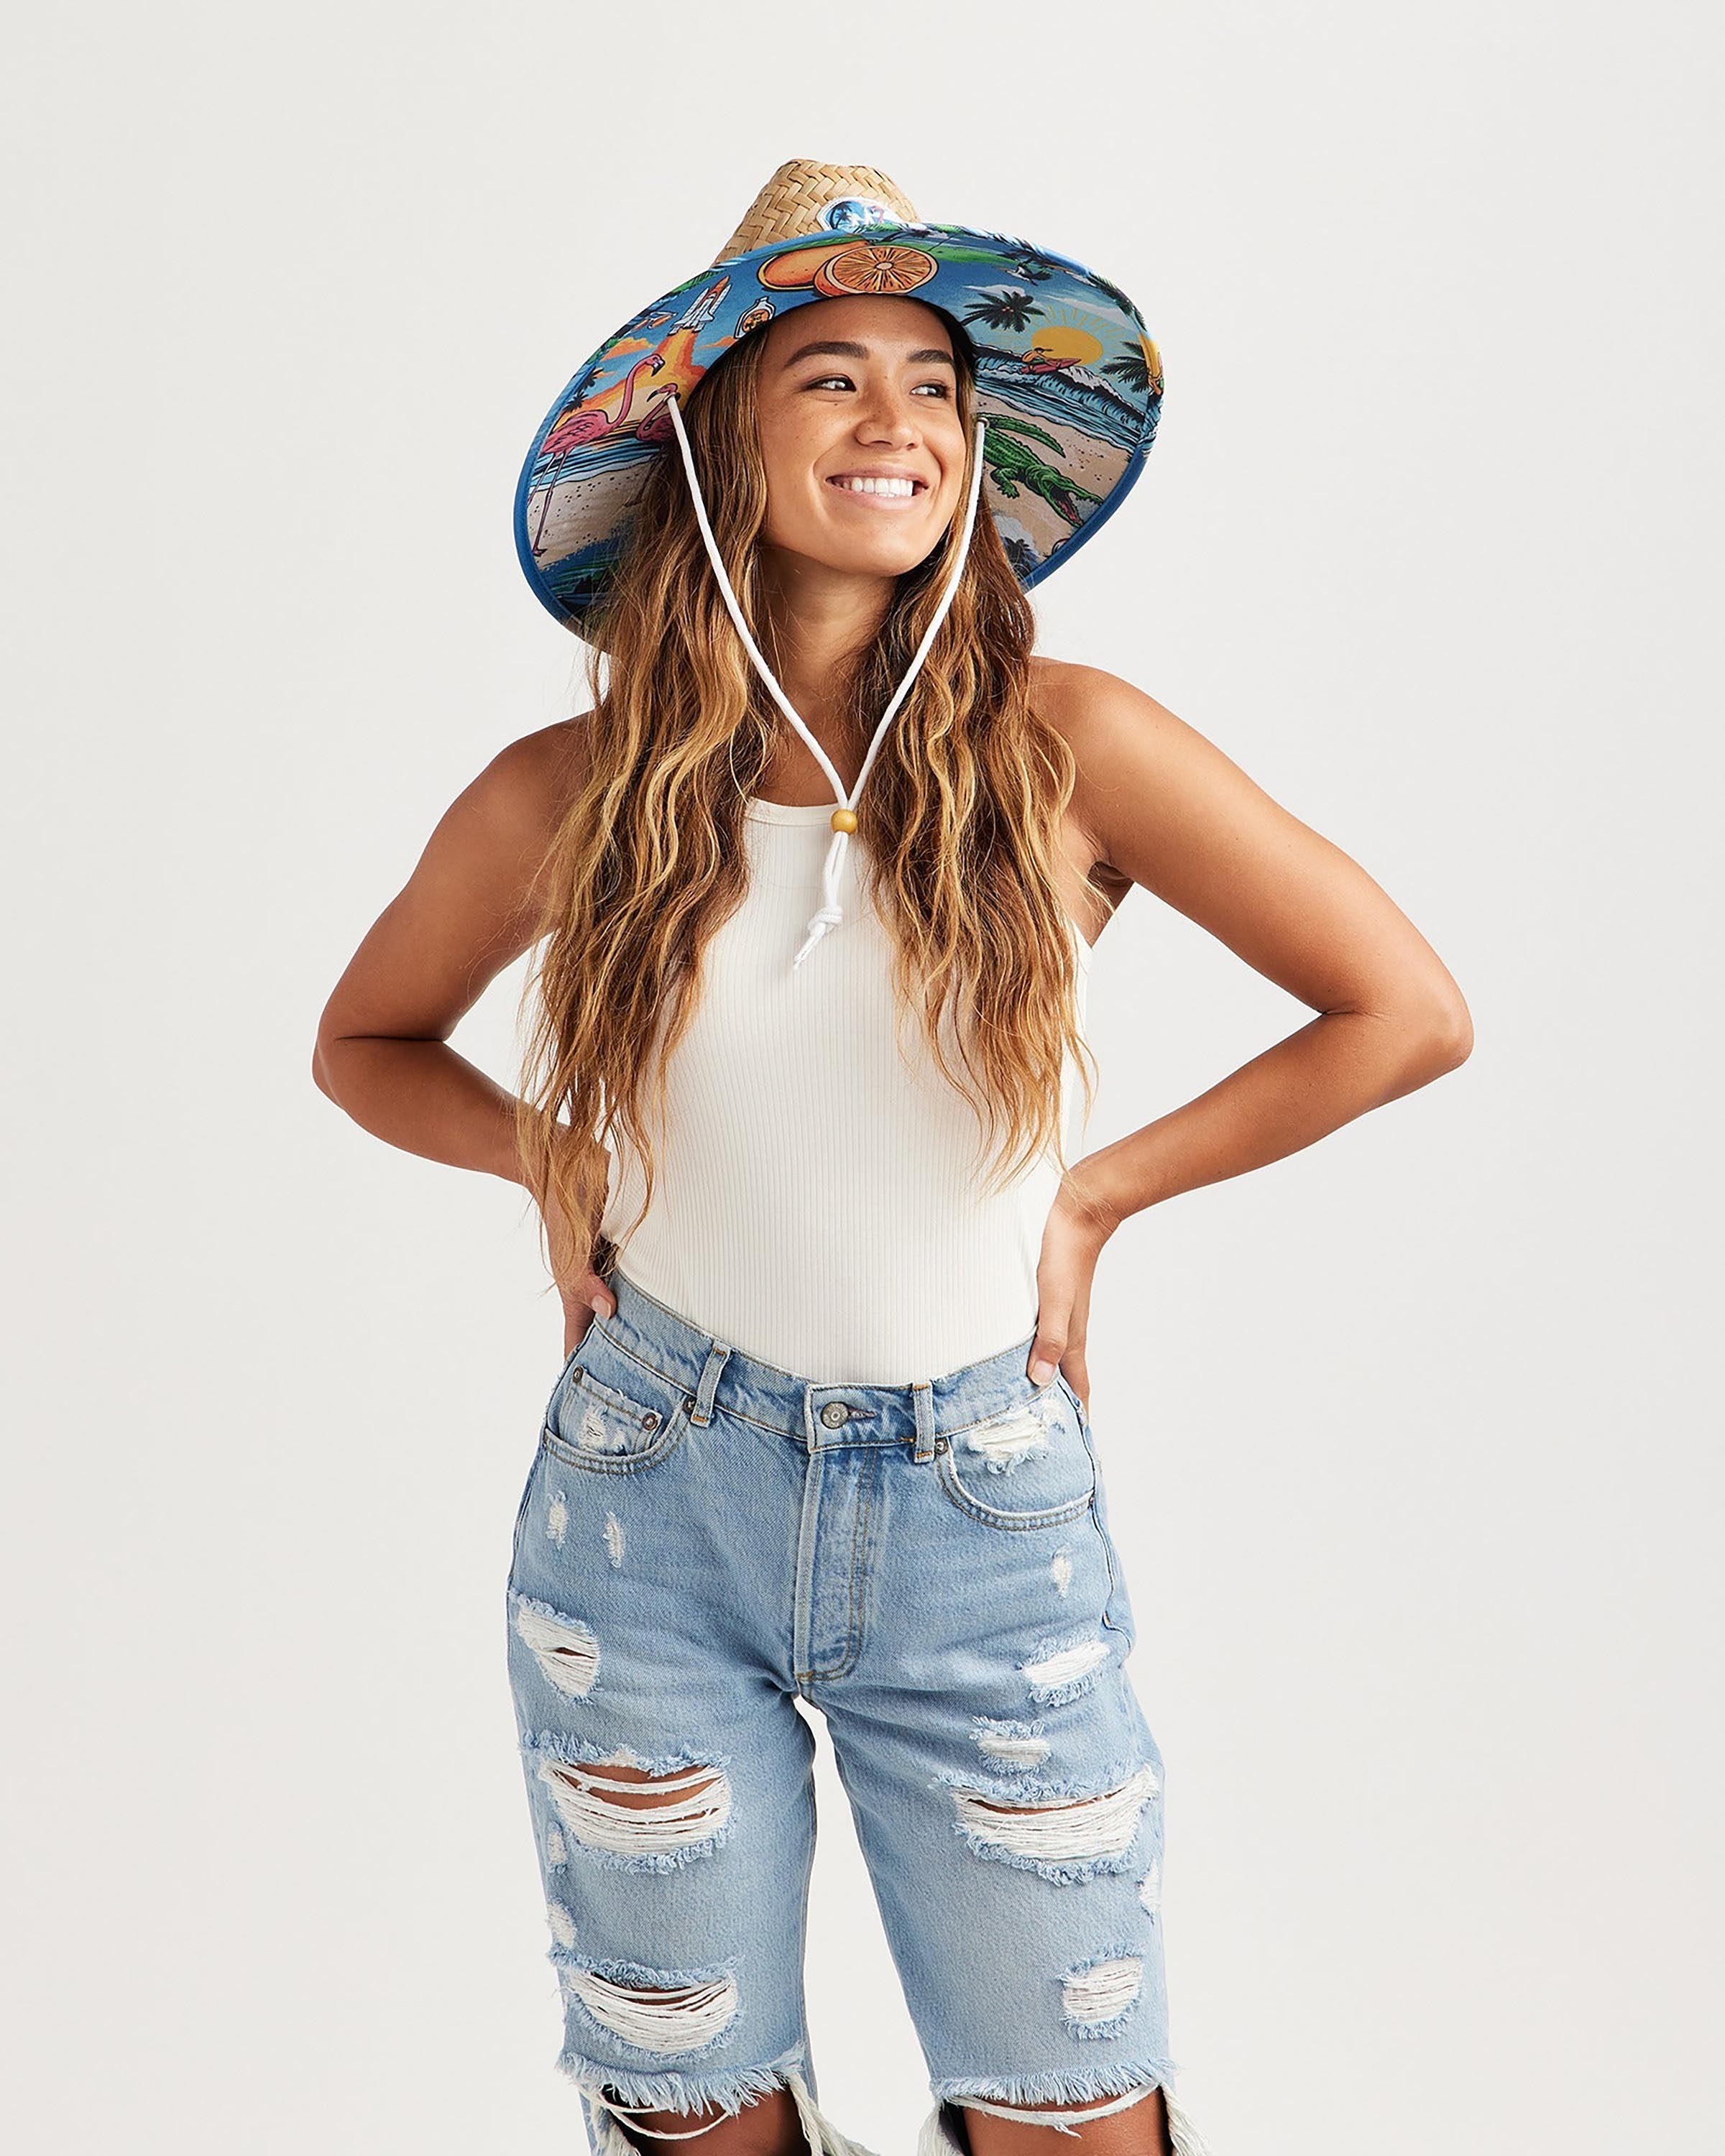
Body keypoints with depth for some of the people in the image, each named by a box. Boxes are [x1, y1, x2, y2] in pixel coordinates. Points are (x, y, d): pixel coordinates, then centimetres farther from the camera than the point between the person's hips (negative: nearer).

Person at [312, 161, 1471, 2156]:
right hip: (651, 1507, 1)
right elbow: (365, 1041, 14)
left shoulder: (1066, 750, -9)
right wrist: (547, 1159, -2)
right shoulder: (569, 797, -5)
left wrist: (1098, 1195, -3)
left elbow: (1409, 1013, -4)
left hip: (980, 1524, 0)